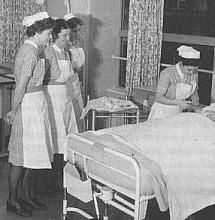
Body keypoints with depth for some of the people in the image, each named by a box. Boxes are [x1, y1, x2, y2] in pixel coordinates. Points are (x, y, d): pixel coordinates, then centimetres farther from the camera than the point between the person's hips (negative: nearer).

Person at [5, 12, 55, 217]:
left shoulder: (31, 49, 12)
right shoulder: (30, 52, -20)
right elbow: (21, 86, -21)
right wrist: (13, 112, -12)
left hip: (37, 104, 10)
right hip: (29, 106, -10)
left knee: (34, 154, 16)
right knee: (21, 156, 1)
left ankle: (28, 195, 28)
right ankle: (12, 201, 14)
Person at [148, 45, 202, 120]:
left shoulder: (194, 74, -4)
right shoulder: (167, 73, -21)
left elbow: (194, 94, 11)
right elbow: (158, 98, -20)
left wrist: (197, 108, -6)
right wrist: (178, 102, -29)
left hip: (178, 112, 5)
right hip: (163, 112, -5)